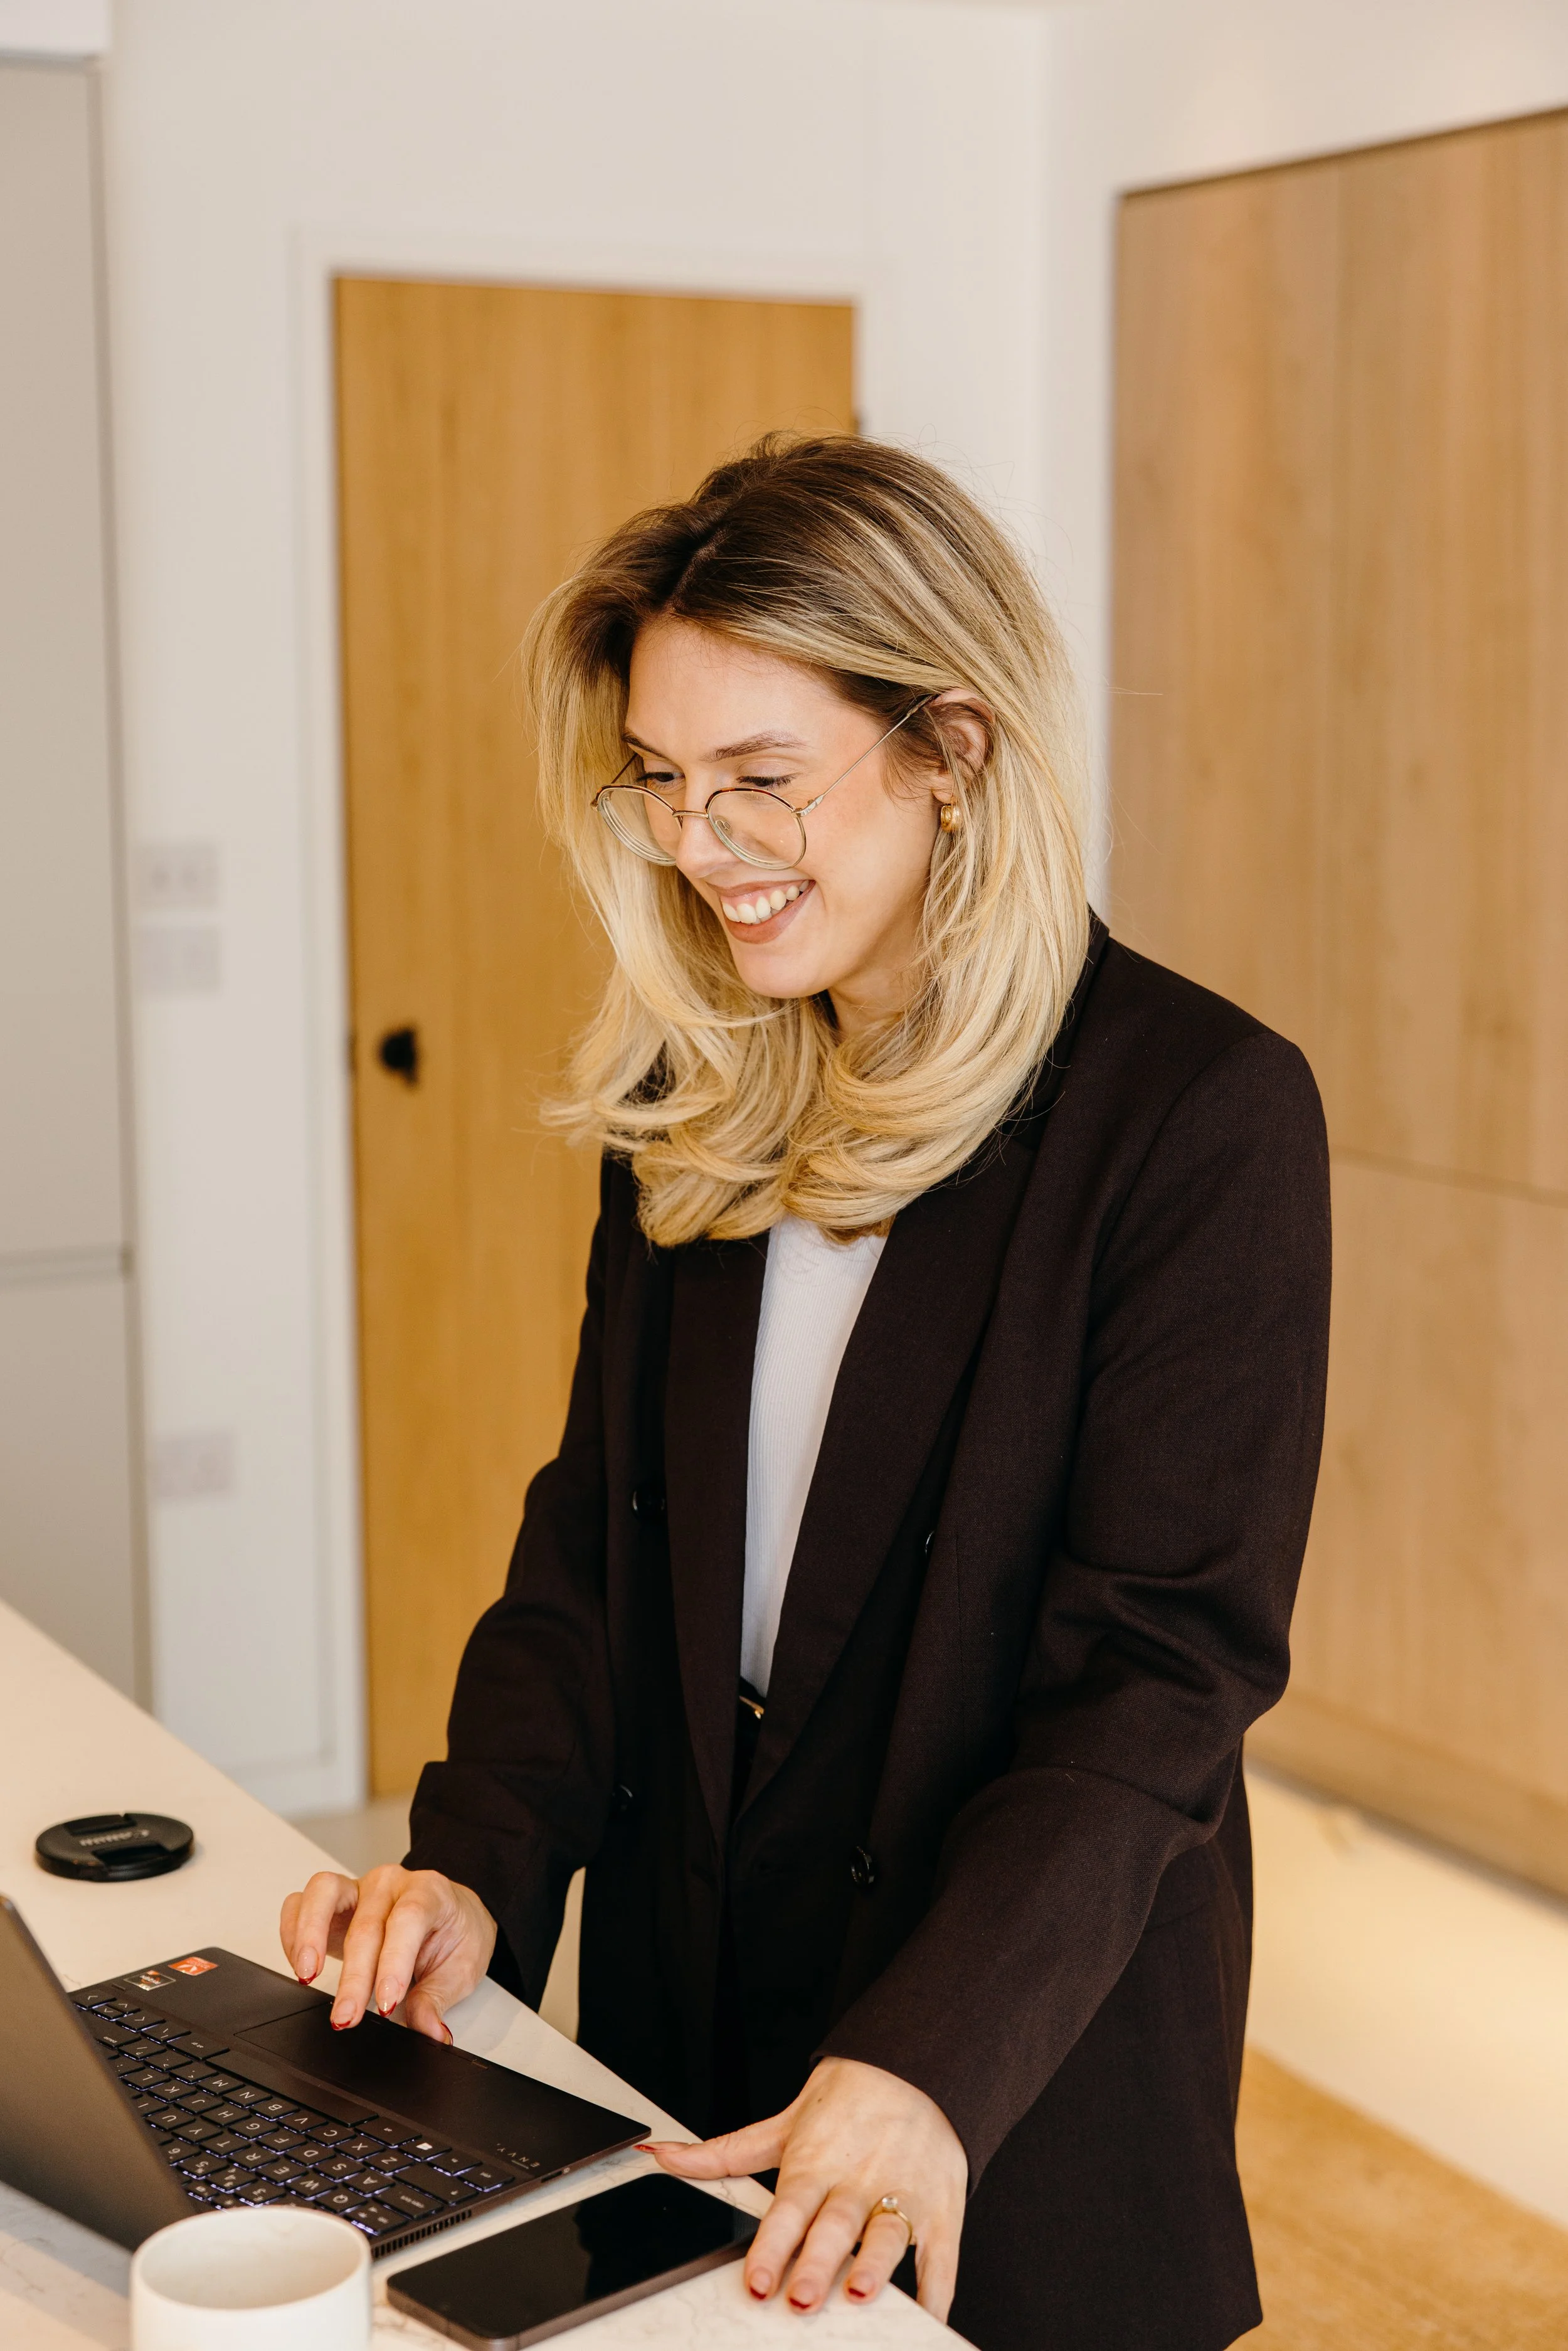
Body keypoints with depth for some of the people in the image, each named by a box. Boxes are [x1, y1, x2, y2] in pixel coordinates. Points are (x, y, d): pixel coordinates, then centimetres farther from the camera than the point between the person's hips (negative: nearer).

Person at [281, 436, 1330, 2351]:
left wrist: (934, 2061, -27)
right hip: (672, 2014, 5)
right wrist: (475, 1867, -9)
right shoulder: (687, 1096, 2)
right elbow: (595, 1526, 5)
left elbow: (1164, 1667, -19)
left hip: (1029, 2074, -5)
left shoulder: (1205, 1113, -17)